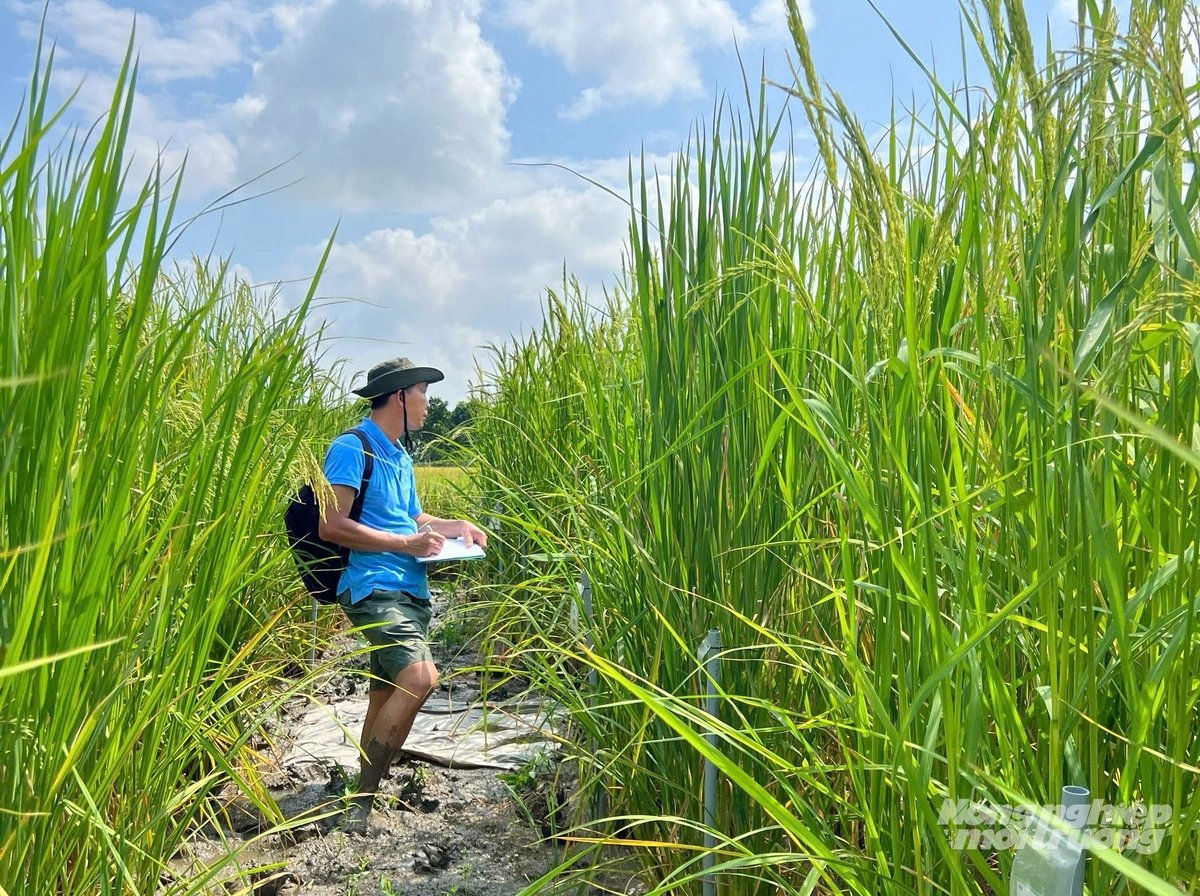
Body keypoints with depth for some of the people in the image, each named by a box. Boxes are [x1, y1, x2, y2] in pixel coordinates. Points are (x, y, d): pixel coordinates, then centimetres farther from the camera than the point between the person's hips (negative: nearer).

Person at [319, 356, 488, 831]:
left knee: (387, 696, 11)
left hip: (410, 591, 9)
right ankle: (360, 802, -14)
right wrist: (406, 544, -16)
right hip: (373, 587, -9)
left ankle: (365, 797, 22)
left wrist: (456, 526, 15)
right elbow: (332, 526, -16)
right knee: (419, 676, -25)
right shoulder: (353, 448, -7)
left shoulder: (400, 456, 21)